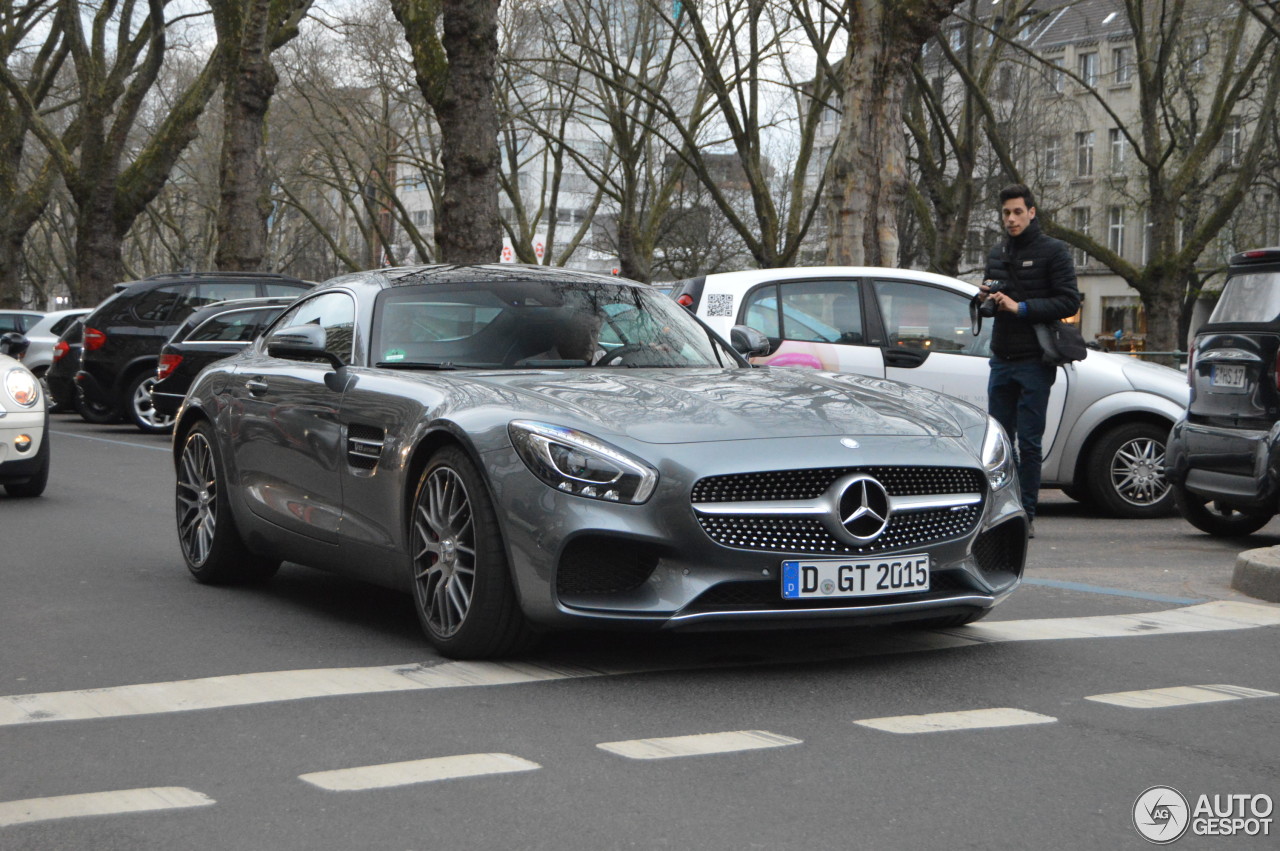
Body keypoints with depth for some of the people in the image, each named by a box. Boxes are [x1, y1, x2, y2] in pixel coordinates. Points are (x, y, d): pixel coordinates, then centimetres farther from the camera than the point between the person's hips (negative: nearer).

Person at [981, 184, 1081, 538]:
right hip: (1001, 359, 6)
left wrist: (1021, 307, -16)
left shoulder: (1052, 251, -3)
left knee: (1029, 442, -5)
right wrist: (989, 296, 1)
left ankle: (1026, 514, 0)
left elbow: (1069, 302, -11)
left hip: (1035, 362, -6)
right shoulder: (997, 254, 16)